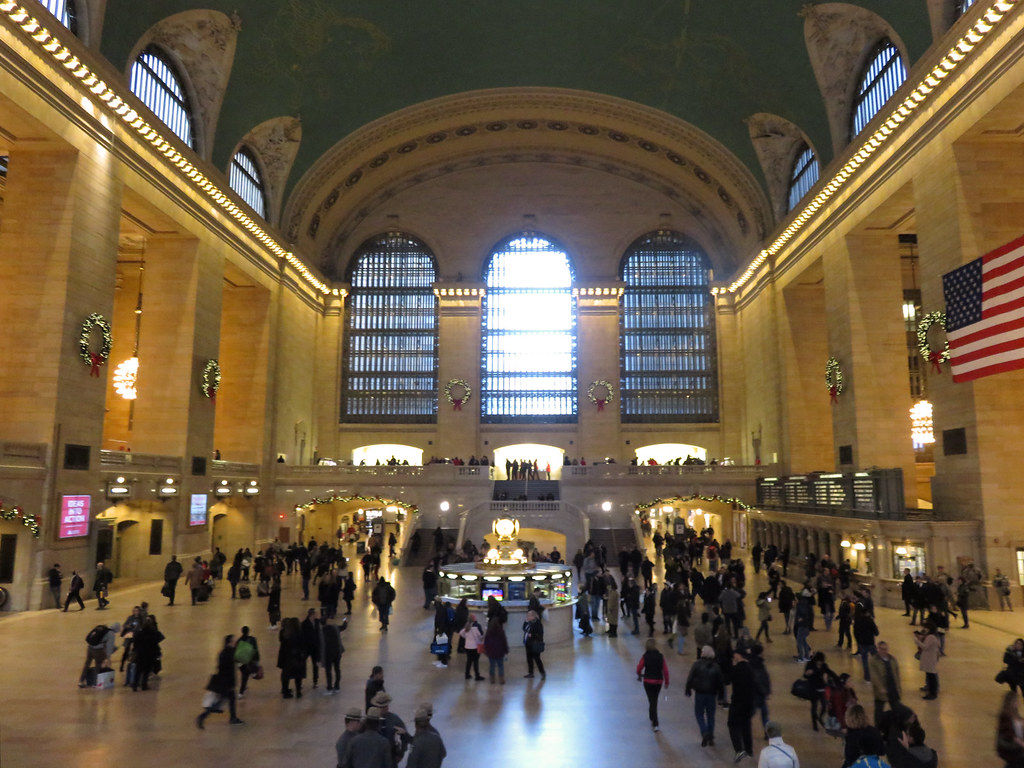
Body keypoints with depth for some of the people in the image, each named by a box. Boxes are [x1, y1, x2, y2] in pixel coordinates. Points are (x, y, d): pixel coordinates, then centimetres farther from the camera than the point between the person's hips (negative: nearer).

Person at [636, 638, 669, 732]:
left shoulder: (645, 656, -12)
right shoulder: (660, 657, -8)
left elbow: (639, 668, -8)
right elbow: (665, 670, -7)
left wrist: (639, 676, 13)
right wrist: (666, 682, 6)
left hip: (648, 681, -2)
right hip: (658, 681, 2)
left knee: (651, 701, 4)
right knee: (655, 701, 21)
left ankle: (655, 724, -4)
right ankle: (653, 719, 38)